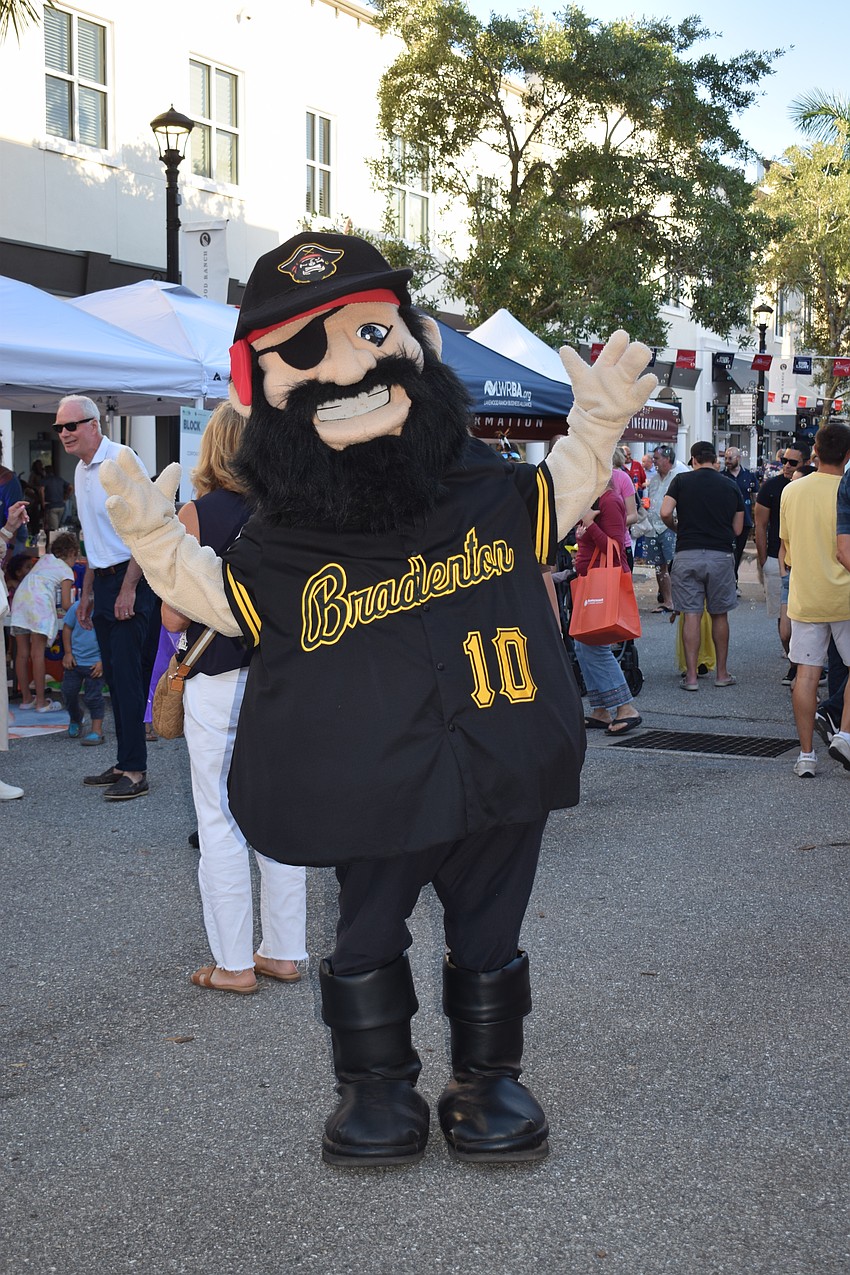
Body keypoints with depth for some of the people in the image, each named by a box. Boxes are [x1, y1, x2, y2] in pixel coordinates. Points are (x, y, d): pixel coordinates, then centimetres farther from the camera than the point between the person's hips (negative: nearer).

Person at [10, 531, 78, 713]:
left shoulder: (45, 558, 27)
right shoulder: (67, 570, 9)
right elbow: (66, 604, 1)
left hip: (19, 597, 6)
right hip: (40, 602, -6)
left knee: (22, 652, 7)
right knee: (38, 653, -7)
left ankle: (26, 698, 14)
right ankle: (41, 702, -6)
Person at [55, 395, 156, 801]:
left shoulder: (121, 460, -14)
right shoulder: (81, 469, 14)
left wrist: (128, 588, -19)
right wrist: (88, 592, 20)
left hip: (129, 578, -9)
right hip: (103, 582, 9)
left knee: (127, 674, -8)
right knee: (113, 675, 11)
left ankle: (135, 770, -3)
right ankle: (124, 763, 18)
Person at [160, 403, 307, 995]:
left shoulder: (197, 515, -11)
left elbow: (175, 618, -9)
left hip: (220, 686, -5)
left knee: (220, 825, 5)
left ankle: (235, 963, 11)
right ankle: (284, 952, 22)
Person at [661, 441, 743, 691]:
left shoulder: (682, 481, 2)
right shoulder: (731, 486, 8)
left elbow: (665, 513, -9)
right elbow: (737, 529, 9)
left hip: (687, 554, -1)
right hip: (721, 555, 1)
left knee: (691, 616, 1)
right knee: (720, 615, 13)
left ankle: (691, 676, 0)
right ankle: (722, 673, 19)